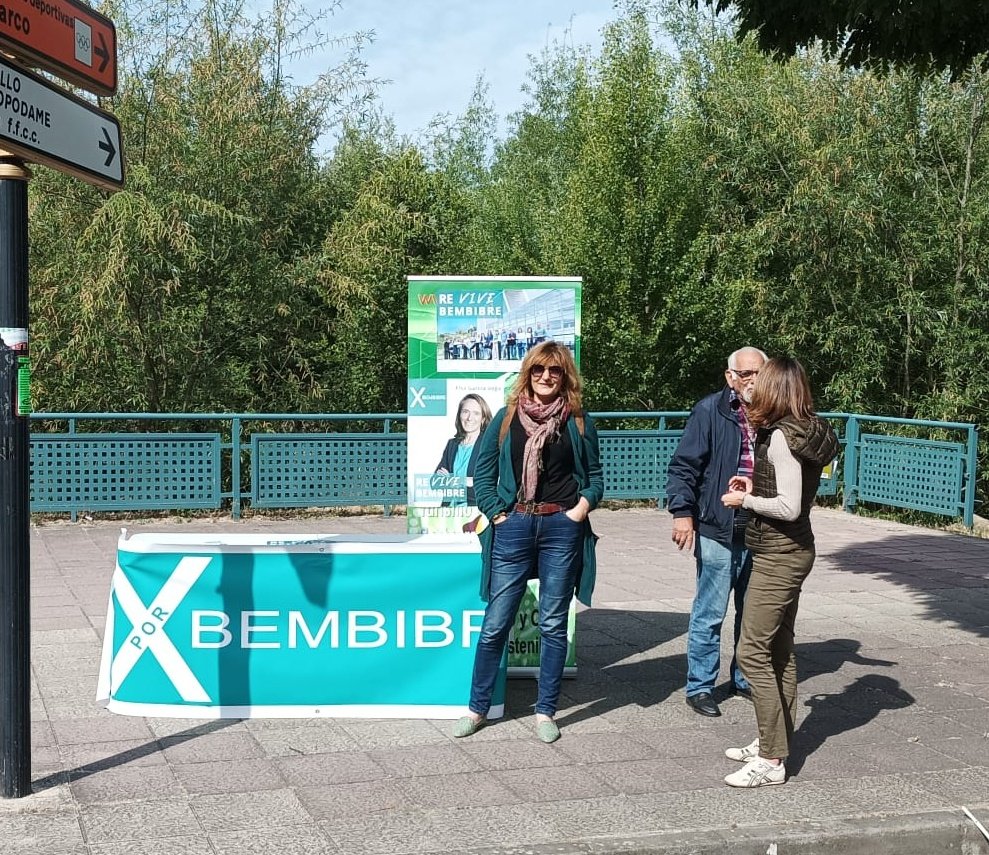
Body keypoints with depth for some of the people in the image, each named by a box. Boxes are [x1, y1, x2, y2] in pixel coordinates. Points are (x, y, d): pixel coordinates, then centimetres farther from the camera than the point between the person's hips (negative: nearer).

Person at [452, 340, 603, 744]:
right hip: (514, 526, 0)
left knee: (553, 624, 6)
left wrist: (581, 508, -5)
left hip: (562, 528, 0)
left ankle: (545, 712, 16)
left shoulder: (578, 422, 6)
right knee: (496, 623, 2)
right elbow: (483, 474, 8)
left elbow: (595, 476, 11)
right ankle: (477, 708, 14)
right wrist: (496, 514, -2)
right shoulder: (507, 418, 6)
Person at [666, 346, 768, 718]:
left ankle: (745, 679, 31)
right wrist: (682, 511, -15)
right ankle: (700, 687, 14)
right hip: (718, 531, -4)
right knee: (709, 614, 2)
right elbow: (683, 466, -8)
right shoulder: (710, 411, -7)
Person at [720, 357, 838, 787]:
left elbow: (789, 508, -23)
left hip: (778, 555, -10)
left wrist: (745, 499, -10)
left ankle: (771, 760, -4)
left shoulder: (780, 437, -19)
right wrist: (755, 489, 8)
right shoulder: (805, 433, 9)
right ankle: (774, 742, 25)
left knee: (753, 652, -7)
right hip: (792, 552, 10)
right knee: (779, 650, 15)